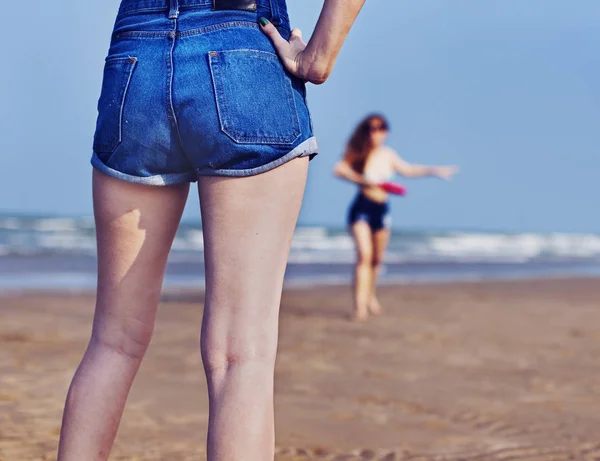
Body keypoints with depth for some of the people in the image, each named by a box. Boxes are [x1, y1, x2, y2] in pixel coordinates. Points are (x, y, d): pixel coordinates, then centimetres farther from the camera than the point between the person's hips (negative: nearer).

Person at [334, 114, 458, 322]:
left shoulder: (388, 155, 8)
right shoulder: (358, 153, -6)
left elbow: (407, 169, 23)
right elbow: (339, 169, -20)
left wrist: (433, 171, 24)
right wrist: (362, 180, -28)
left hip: (382, 210, 5)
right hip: (361, 209, -5)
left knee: (377, 258, 12)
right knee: (364, 254, -17)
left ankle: (370, 296, 36)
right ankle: (360, 306, -20)